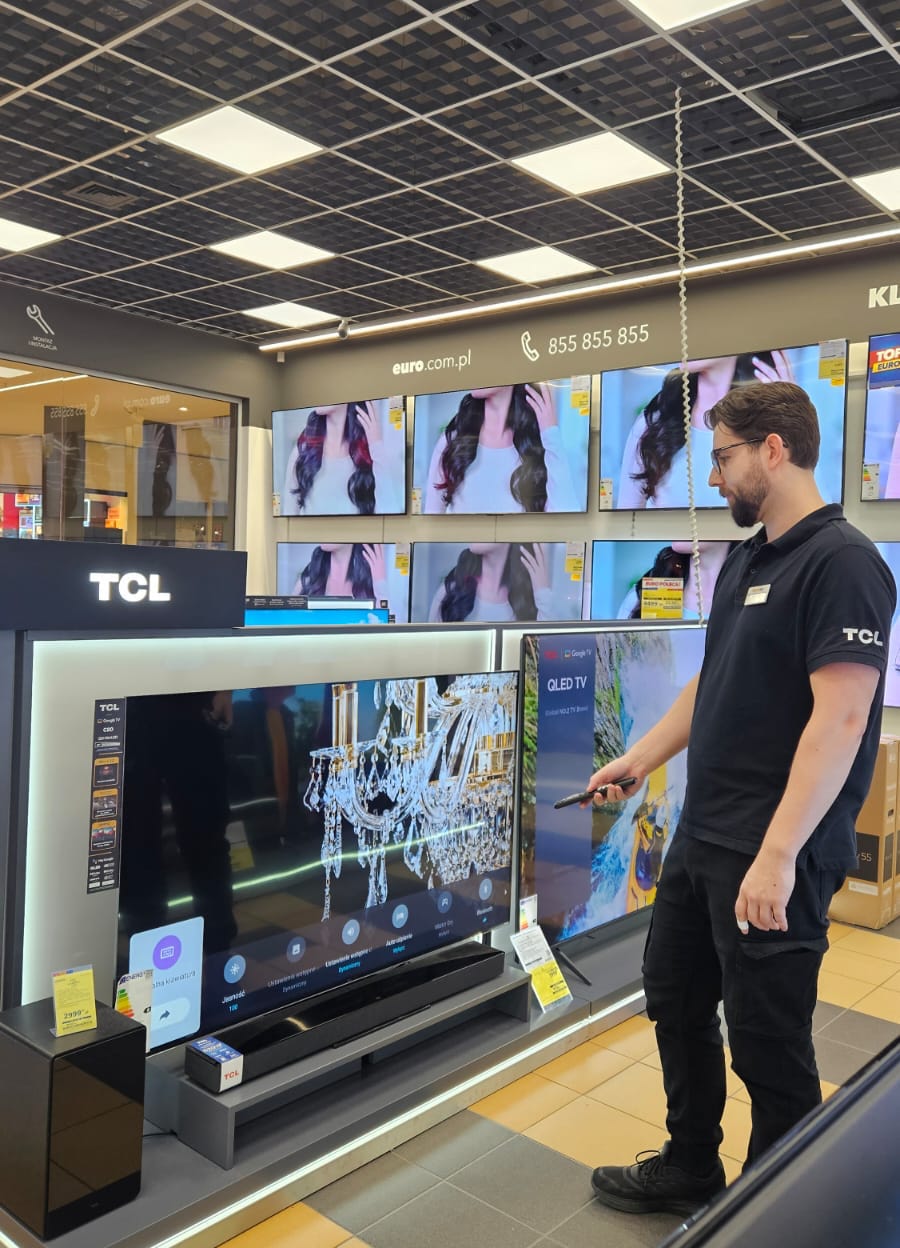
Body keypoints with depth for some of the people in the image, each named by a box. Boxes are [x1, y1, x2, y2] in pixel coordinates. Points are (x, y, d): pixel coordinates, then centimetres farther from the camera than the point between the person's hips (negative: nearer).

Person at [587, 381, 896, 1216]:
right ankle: (689, 1170, 40)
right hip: (702, 836, 9)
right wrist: (638, 759, 18)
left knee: (768, 1041, 7)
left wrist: (778, 855, -26)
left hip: (773, 858, -9)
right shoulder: (745, 561, 11)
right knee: (675, 1001, 20)